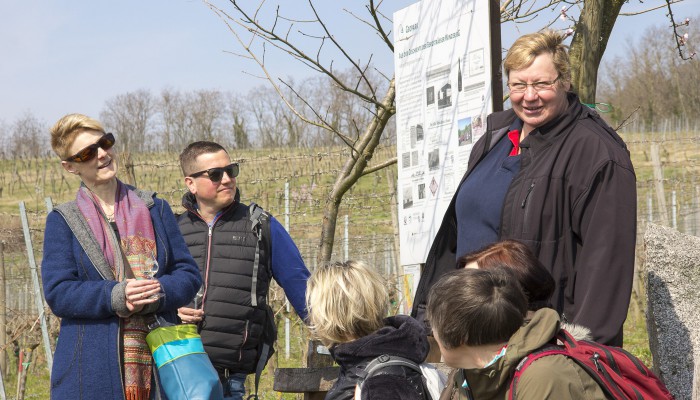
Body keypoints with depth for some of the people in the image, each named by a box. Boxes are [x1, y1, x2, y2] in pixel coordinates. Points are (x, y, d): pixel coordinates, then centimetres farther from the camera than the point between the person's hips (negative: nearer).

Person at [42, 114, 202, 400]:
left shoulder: (154, 209, 14)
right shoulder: (62, 221, 8)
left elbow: (189, 274, 9)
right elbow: (57, 292, -3)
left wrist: (158, 293, -13)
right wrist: (115, 296, -19)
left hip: (158, 361, 2)